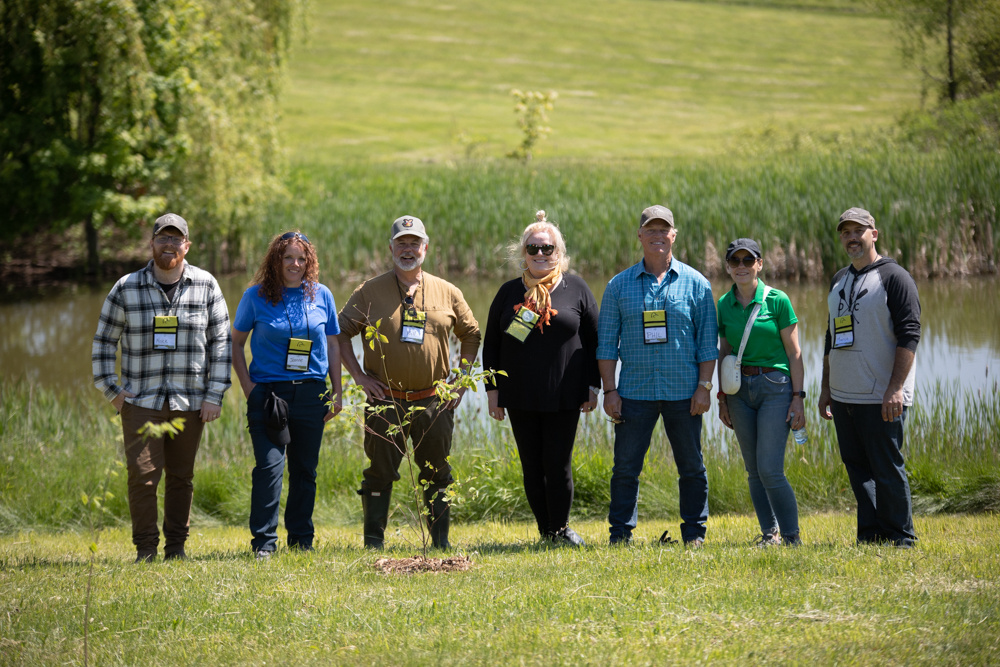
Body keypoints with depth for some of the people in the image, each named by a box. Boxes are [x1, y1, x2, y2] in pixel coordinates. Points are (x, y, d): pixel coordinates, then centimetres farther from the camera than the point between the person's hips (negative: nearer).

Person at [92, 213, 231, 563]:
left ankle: (176, 545, 18)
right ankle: (145, 548, 1)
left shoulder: (206, 286, 3)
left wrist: (215, 395, -1)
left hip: (189, 402, 1)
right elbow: (104, 340, 10)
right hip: (141, 402, -1)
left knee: (181, 477, 7)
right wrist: (110, 389, 2)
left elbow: (221, 341, 5)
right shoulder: (127, 288, 1)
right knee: (142, 475, -8)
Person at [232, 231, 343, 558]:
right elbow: (236, 343, 7)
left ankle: (301, 538, 18)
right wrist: (249, 387, -3)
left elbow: (332, 345, 15)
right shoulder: (257, 296, 1)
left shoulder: (321, 295, 8)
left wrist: (336, 392, 11)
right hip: (269, 391, -3)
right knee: (269, 466, -11)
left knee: (305, 469, 8)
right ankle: (264, 541, -8)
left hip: (311, 393, 3)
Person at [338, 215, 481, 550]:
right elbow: (341, 332, 4)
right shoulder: (370, 291, 1)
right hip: (385, 400, -2)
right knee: (380, 471, 0)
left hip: (434, 401, 2)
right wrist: (360, 376, -3)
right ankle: (374, 540, 6)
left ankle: (441, 540, 13)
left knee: (436, 472, 6)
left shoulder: (447, 293, 8)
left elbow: (471, 334, 18)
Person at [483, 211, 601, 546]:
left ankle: (560, 528, 11)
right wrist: (493, 390, 6)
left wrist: (592, 386, 1)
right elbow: (491, 345, 12)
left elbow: (594, 341, 6)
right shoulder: (509, 292, 8)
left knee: (558, 465, -3)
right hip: (520, 398, 2)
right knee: (532, 466, 4)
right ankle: (546, 530, 13)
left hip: (564, 397, -2)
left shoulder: (576, 289, 4)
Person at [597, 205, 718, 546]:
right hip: (635, 391, 0)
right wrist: (609, 390, -2)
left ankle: (695, 534, 15)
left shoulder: (694, 283, 5)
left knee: (691, 467, 6)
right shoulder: (619, 285, 6)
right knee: (625, 467, -2)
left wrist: (704, 386, -4)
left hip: (683, 391, 0)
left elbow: (707, 340, 4)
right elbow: (607, 341, 5)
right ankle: (620, 534, 5)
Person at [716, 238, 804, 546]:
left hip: (775, 386, -5)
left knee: (770, 469, -12)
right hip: (740, 389, 5)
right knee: (753, 469, 6)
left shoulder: (777, 301, -6)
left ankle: (792, 536, -2)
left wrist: (798, 397, -9)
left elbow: (794, 353, -4)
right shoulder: (724, 304, 7)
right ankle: (769, 533, 15)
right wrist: (722, 397, 10)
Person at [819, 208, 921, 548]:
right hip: (843, 396, 7)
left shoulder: (894, 277, -6)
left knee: (887, 468, -4)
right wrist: (825, 387, 18)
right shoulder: (839, 280, 17)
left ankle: (899, 538, 4)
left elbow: (909, 335, -13)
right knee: (858, 469, 8)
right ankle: (870, 535, 14)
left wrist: (895, 389, -20)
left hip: (881, 399, -7)